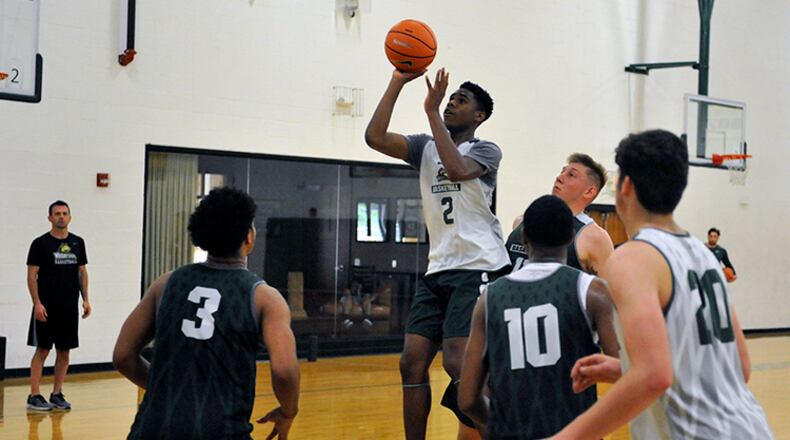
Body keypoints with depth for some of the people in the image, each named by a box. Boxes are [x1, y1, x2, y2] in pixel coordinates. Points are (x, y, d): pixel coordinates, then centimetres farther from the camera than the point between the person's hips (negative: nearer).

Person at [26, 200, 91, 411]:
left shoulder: (77, 242, 8)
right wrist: (37, 303, -15)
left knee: (65, 351, 7)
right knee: (42, 349, -2)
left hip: (69, 306, 4)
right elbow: (32, 275, -7)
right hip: (46, 306, -4)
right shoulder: (40, 243, -5)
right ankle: (34, 396, 3)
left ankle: (57, 394, 16)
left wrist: (85, 299, 5)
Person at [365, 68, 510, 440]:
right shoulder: (425, 147, 13)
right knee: (411, 363, 0)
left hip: (478, 269, -6)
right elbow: (375, 137, -3)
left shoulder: (486, 150, -1)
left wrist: (432, 111, -19)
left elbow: (457, 169, -25)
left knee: (457, 364, -16)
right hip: (437, 270, 6)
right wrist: (397, 82, -5)